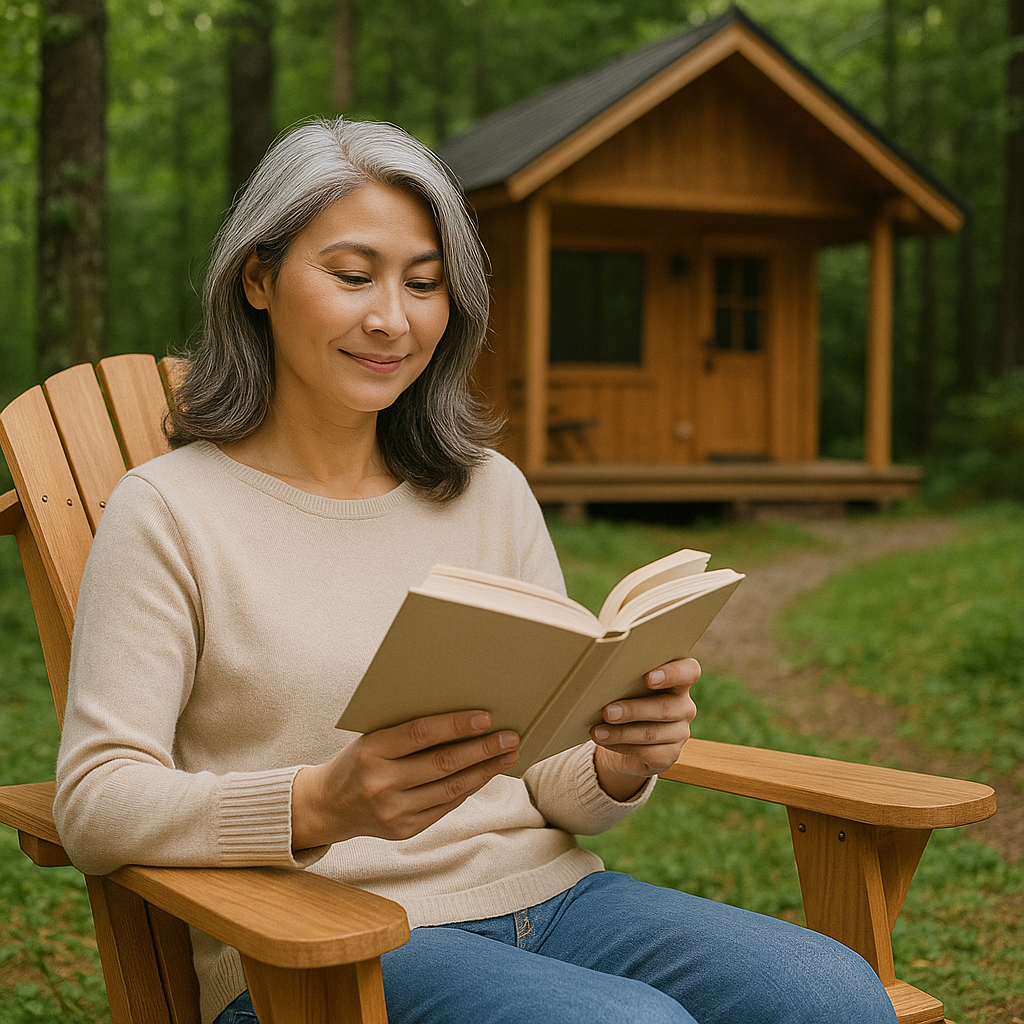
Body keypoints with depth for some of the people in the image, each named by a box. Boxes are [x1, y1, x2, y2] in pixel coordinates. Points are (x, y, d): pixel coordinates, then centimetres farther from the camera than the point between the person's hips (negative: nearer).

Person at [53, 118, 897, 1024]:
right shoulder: (169, 510, -2)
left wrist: (623, 762, -13)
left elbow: (551, 783, 12)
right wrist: (323, 806, -27)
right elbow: (96, 804, -10)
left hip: (544, 893, 5)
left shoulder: (492, 491, 12)